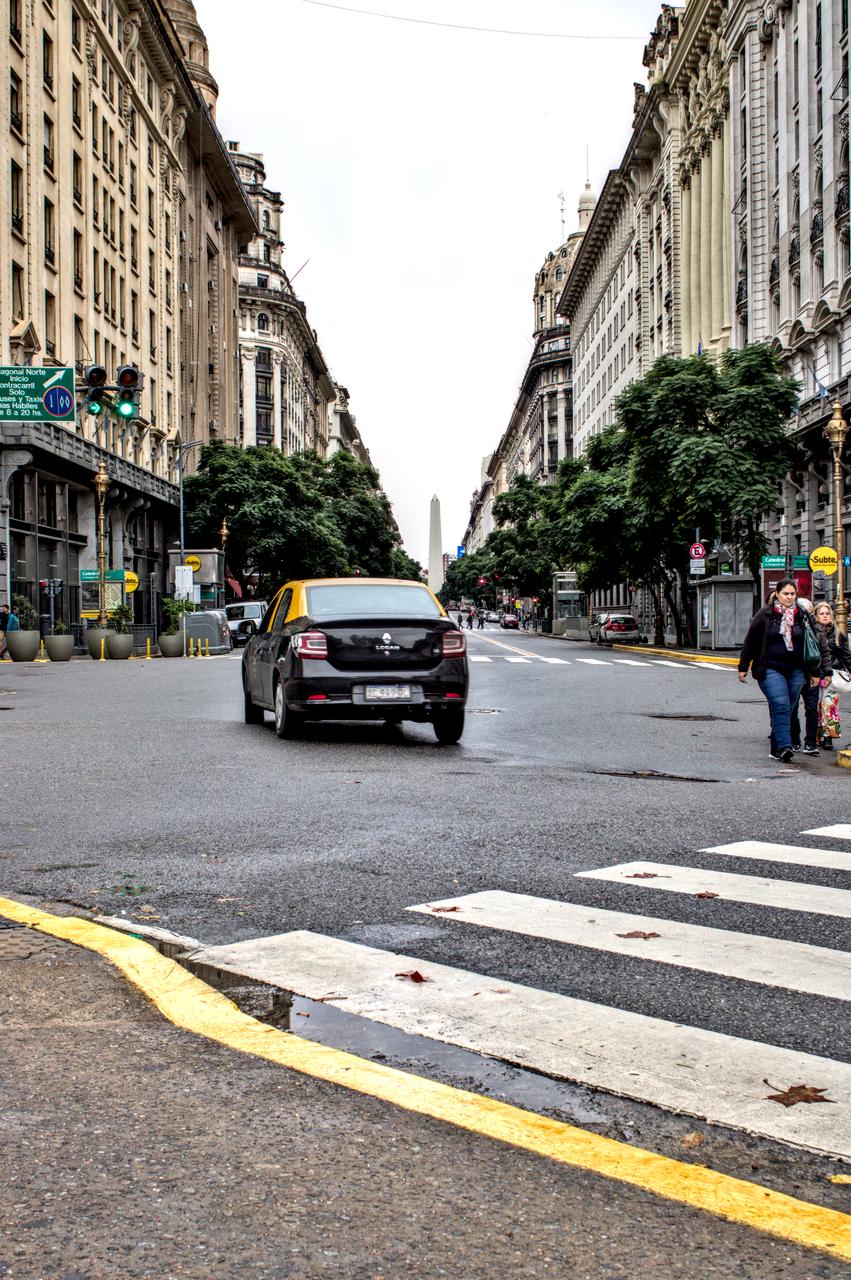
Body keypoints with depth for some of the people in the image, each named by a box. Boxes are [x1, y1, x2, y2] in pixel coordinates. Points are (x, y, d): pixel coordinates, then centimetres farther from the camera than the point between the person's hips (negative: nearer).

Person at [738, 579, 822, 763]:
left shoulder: (802, 616, 10)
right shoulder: (765, 614, 1)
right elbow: (750, 642, 4)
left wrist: (815, 672, 16)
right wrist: (743, 667, 4)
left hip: (795, 671, 4)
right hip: (771, 670, -3)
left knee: (786, 709, 5)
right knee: (780, 706, -17)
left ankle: (776, 749, 12)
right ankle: (784, 746, -22)